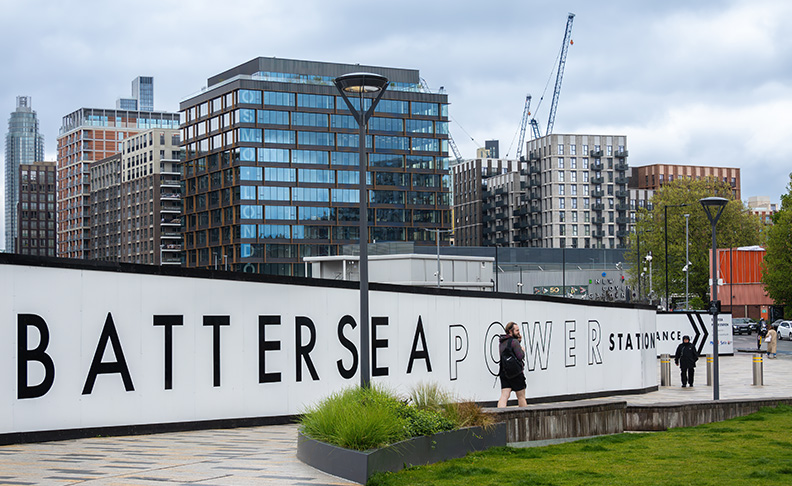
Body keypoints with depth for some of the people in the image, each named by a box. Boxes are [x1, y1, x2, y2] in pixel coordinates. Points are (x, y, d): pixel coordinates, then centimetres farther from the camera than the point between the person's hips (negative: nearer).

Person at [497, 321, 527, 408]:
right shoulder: (514, 341, -12)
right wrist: (522, 350, 3)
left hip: (504, 372, 7)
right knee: (521, 397, 7)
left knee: (504, 396, -3)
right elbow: (520, 356, -18)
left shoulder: (502, 343, 14)